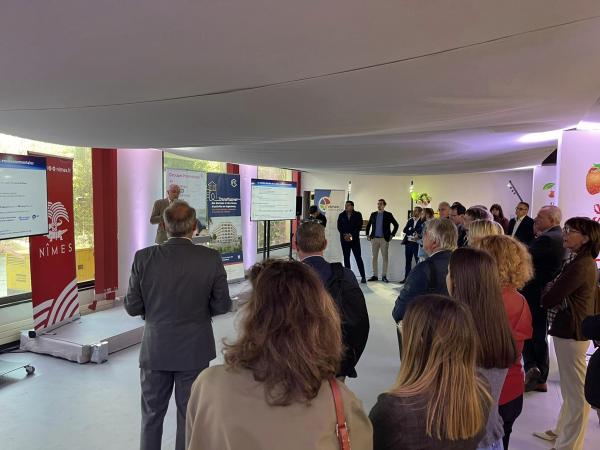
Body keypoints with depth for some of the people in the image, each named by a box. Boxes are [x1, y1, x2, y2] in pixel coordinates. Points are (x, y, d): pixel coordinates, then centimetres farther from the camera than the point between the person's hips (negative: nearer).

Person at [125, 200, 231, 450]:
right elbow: (222, 305, -8)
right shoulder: (211, 258, -15)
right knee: (189, 414, 16)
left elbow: (132, 307, -7)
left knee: (152, 414, 20)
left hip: (155, 350, 1)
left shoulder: (144, 258, -13)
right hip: (194, 351, -1)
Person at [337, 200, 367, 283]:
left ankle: (363, 276, -1)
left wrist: (351, 235, -15)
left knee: (358, 257, -4)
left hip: (355, 239, -3)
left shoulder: (358, 215, 1)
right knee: (346, 257, 4)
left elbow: (359, 226, -5)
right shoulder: (341, 215, 7)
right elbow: (339, 227, 3)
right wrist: (345, 235, -11)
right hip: (344, 239, 3)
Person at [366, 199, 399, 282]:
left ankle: (384, 276, 4)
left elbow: (396, 225, 4)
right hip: (374, 238, 3)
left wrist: (391, 235, 0)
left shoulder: (388, 215, 0)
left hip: (384, 239, -3)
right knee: (374, 257, 4)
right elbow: (368, 225, 20)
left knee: (385, 257, -2)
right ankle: (375, 275, 10)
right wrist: (368, 235, 12)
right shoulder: (373, 214, 10)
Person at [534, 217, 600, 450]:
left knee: (576, 391, 3)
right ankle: (562, 431, 36)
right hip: (572, 328, 10)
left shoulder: (581, 266, -21)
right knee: (571, 387, 21)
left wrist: (541, 299, 1)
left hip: (571, 332, -10)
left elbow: (550, 298, -20)